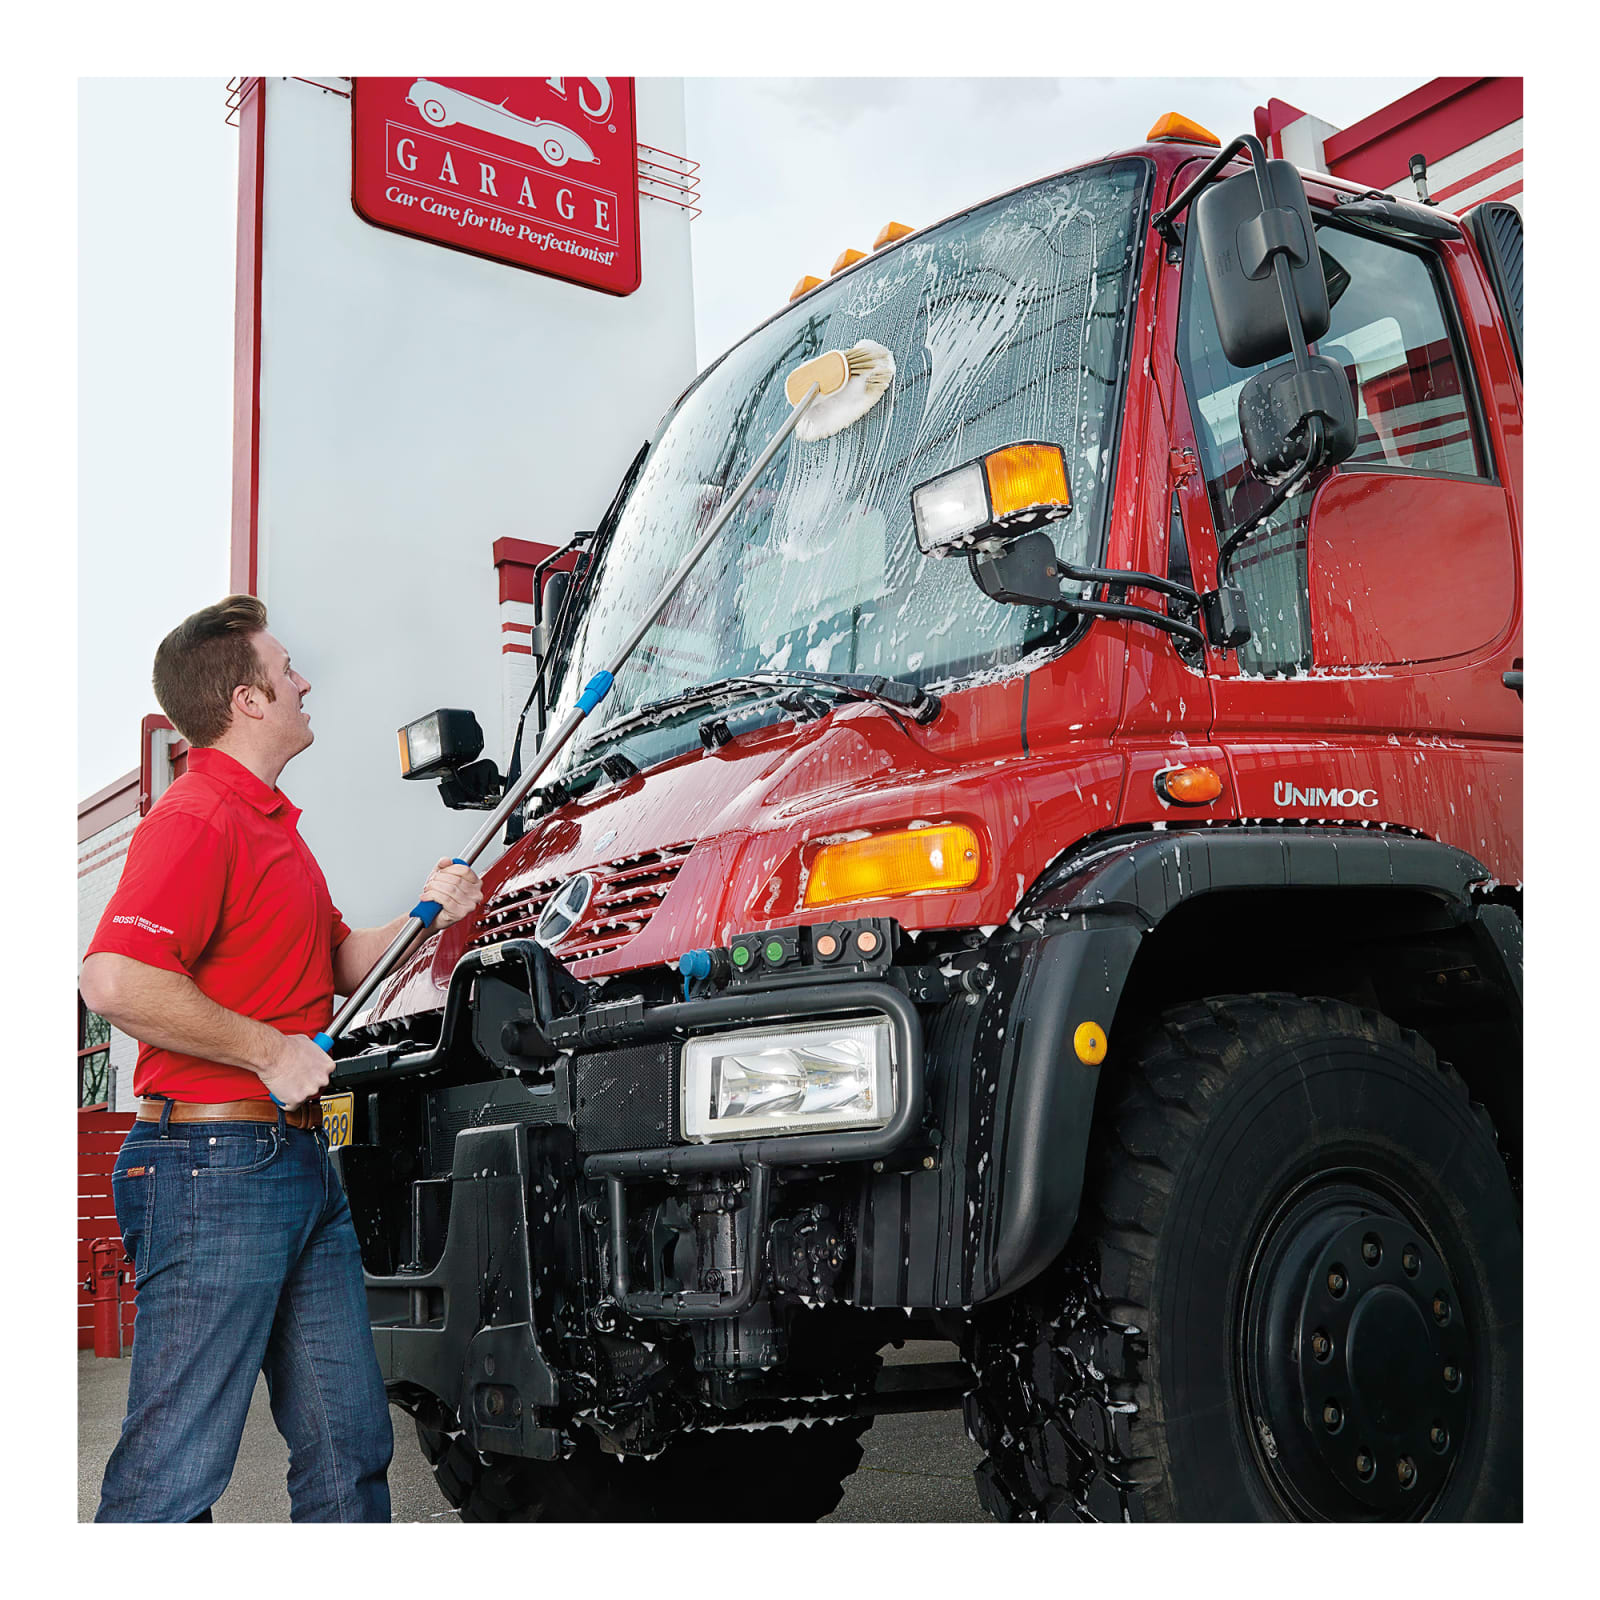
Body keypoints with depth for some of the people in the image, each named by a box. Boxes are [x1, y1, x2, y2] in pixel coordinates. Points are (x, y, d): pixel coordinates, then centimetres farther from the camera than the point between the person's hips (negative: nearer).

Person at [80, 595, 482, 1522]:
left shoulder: (272, 822, 19)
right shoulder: (197, 820, -13)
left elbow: (337, 966, 27)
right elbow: (114, 982, -26)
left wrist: (425, 918, 10)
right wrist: (270, 1050, -19)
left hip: (303, 1164, 10)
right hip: (216, 1166, -10)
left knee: (349, 1437, 14)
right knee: (180, 1463, -3)